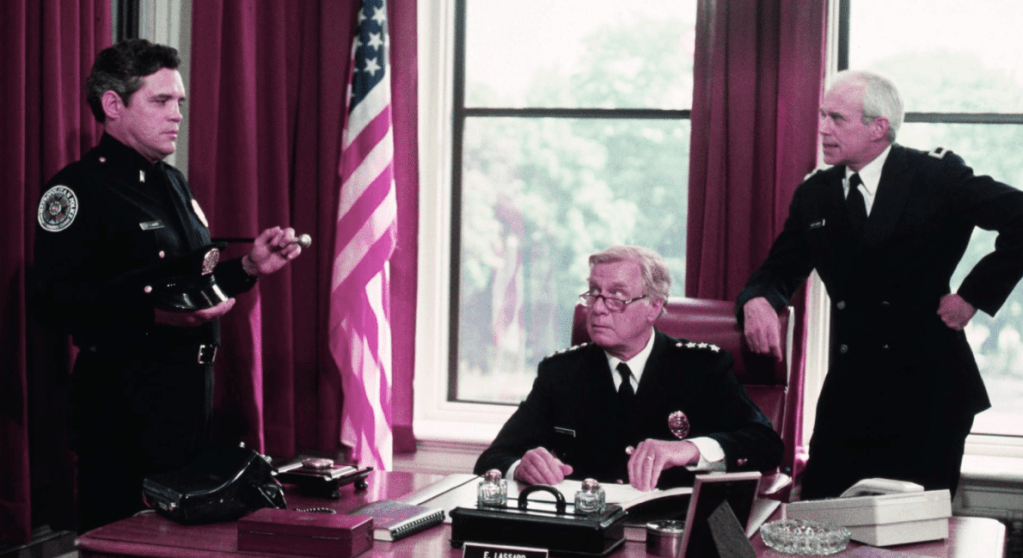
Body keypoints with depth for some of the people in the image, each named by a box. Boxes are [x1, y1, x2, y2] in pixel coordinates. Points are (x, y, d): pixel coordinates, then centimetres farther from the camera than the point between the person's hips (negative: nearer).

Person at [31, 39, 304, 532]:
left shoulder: (173, 183, 19)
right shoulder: (78, 189, -10)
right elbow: (54, 302, -22)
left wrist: (249, 267, 10)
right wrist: (153, 311, -33)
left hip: (192, 393, 8)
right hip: (124, 402, -8)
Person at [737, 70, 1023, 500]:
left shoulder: (937, 177, -6)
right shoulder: (814, 194, 8)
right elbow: (781, 270, 9)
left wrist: (974, 294, -13)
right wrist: (757, 301, -14)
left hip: (925, 389, -4)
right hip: (849, 393, 4)